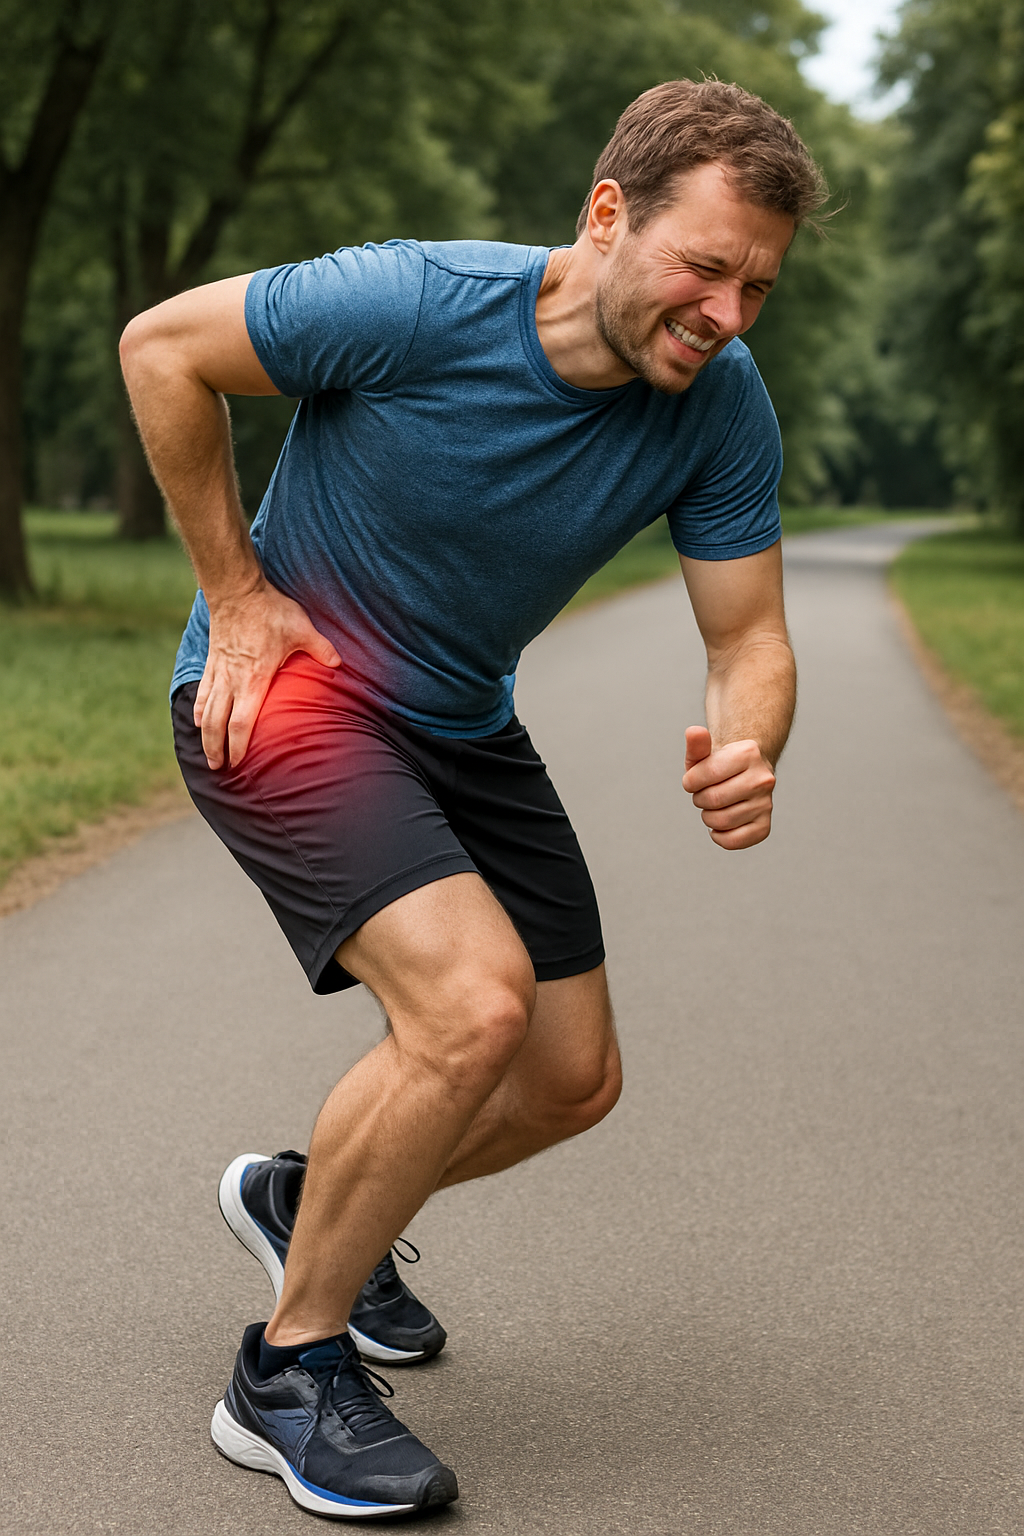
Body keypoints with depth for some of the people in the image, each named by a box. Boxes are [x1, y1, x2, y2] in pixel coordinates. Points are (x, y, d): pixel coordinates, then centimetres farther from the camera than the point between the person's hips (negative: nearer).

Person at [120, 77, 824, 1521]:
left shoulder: (721, 403, -14)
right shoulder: (412, 304, -28)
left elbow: (750, 638, -7)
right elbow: (162, 345, -14)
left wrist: (743, 752, -31)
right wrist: (237, 592, -13)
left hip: (462, 725, 7)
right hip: (281, 688, -6)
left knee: (573, 1078, 8)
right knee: (475, 1005, -26)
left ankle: (312, 1200, 36)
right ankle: (288, 1372, -6)